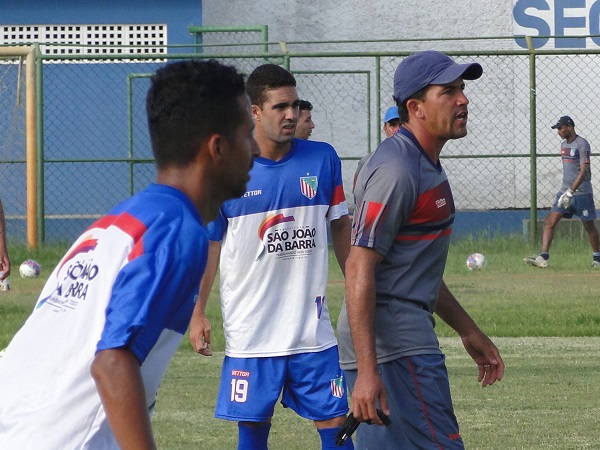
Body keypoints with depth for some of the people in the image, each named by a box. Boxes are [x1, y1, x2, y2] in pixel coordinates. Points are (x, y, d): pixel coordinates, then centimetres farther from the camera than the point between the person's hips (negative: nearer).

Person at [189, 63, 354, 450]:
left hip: (313, 329, 2)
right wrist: (198, 313, 0)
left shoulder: (323, 159, 1)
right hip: (250, 330, -2)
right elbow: (209, 245, 2)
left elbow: (340, 227, 12)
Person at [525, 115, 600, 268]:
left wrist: (571, 192, -24)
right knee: (550, 222, -6)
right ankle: (543, 257, -12)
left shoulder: (582, 144, -13)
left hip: (582, 193, -7)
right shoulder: (564, 144, 13)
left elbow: (584, 171, -19)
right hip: (565, 191, 7)